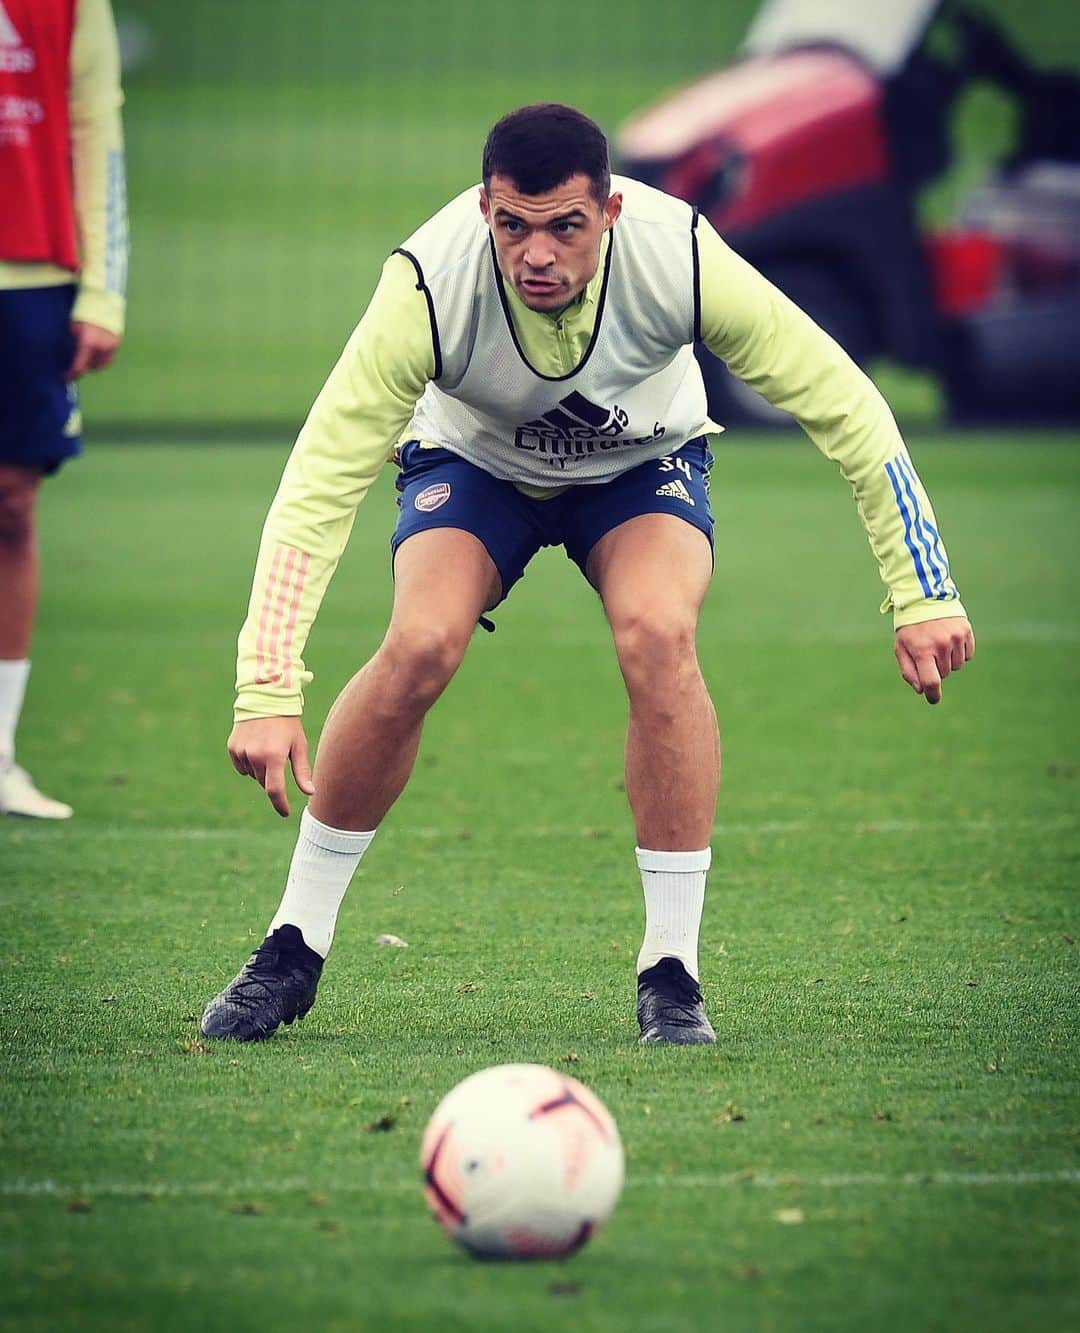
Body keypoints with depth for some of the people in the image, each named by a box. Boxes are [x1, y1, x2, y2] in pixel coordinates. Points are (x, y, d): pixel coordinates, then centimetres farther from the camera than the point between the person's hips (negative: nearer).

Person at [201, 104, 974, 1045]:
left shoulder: (681, 256, -34)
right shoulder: (427, 286, -36)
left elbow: (843, 404, -23)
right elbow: (319, 484, -35)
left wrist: (922, 597, -25)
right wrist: (267, 691, -43)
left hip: (645, 465, 0)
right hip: (474, 463, 0)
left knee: (659, 634, -30)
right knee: (419, 647, -27)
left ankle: (672, 974, -17)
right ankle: (294, 949, -9)